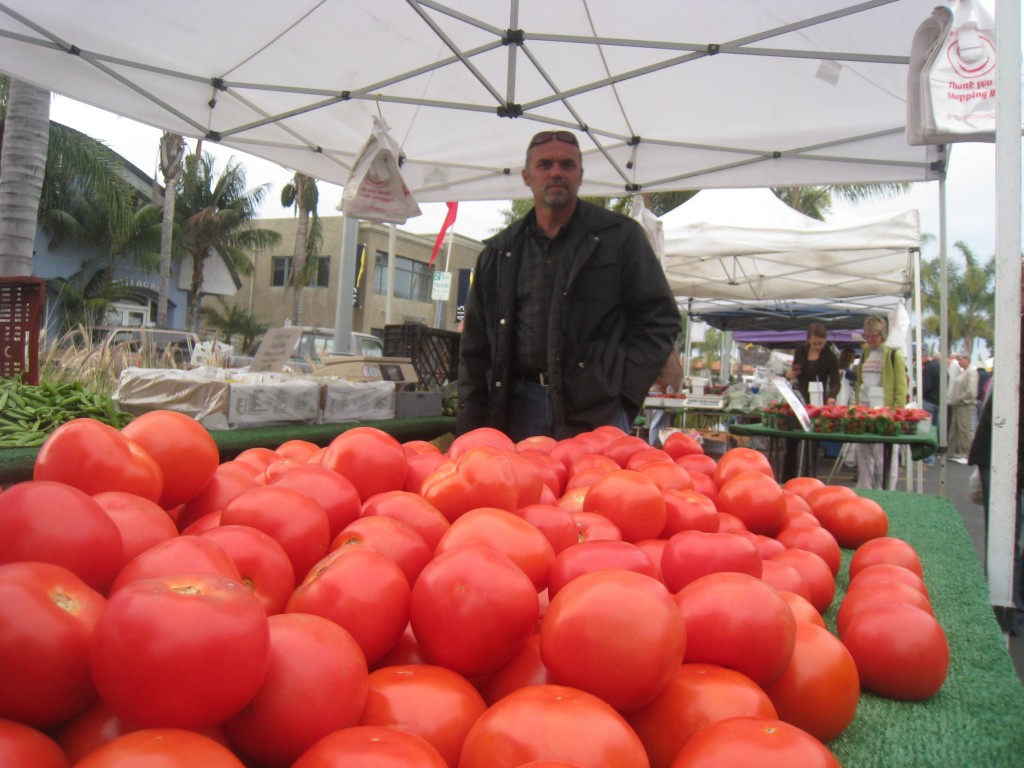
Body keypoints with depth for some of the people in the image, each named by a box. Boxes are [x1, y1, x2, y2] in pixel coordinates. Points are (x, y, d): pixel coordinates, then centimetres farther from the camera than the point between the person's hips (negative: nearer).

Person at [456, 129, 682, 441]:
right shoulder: (498, 252, 14)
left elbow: (660, 319, 4)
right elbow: (475, 344, 15)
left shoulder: (621, 236, 5)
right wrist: (469, 426, 7)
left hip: (596, 410, -2)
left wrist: (622, 389, -7)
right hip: (519, 409, 3)